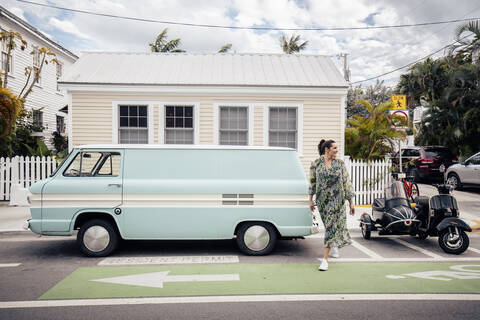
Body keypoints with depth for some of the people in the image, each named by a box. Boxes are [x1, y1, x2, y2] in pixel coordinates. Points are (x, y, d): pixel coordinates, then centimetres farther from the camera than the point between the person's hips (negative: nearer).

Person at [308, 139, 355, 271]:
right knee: (329, 225, 17)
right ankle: (334, 246, 46)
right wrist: (311, 200, 8)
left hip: (337, 199, -2)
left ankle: (325, 259, -5)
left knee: (331, 226, -8)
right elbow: (312, 182, 8)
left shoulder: (340, 164, -1)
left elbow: (346, 183, 2)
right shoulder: (316, 163, 0)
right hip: (322, 200, 2)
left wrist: (351, 202, 1)